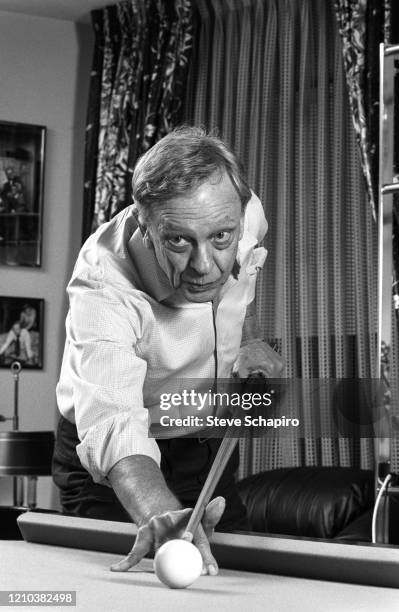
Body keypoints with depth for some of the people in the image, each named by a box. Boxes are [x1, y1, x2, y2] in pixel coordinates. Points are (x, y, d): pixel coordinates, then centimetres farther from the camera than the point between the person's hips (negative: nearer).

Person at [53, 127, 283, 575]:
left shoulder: (246, 214, -20)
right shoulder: (101, 285, -36)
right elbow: (113, 424, -52)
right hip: (113, 471, -4)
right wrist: (163, 515, -70)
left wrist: (249, 342, -8)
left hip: (210, 449, 5)